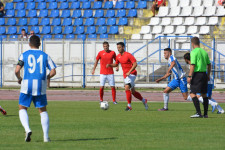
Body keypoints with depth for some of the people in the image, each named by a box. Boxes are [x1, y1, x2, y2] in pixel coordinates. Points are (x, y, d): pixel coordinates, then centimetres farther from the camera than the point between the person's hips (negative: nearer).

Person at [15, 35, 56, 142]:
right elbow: (53, 71, 2)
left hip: (27, 84, -1)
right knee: (43, 110, 12)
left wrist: (19, 79, 14)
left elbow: (17, 70, -6)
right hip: (40, 85, 1)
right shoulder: (45, 56, 9)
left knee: (22, 108, 11)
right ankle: (46, 136, 5)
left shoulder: (24, 55, 4)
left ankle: (27, 129, -14)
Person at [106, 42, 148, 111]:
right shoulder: (118, 56, 8)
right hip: (125, 75, 8)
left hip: (131, 74, -8)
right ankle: (144, 100, 32)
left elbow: (135, 64, -18)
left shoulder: (128, 55, -14)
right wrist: (110, 65, 4)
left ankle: (129, 105, -18)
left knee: (127, 88, -23)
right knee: (132, 92, 12)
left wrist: (129, 72, -25)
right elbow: (116, 64, 24)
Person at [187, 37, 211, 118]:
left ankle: (199, 113, -18)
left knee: (193, 94, -8)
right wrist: (208, 75, 26)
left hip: (197, 74, -8)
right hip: (204, 74, 8)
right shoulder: (204, 52, 12)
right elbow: (209, 65, 17)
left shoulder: (194, 52, -10)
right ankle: (205, 114, 17)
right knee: (204, 94, 14)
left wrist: (189, 76, -16)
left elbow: (193, 65, -17)